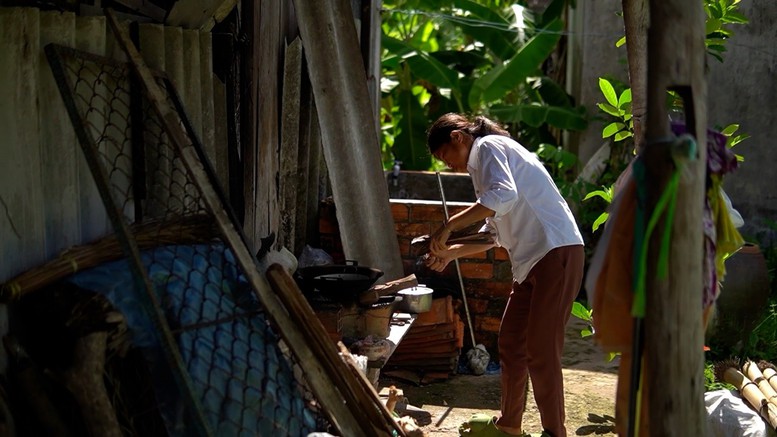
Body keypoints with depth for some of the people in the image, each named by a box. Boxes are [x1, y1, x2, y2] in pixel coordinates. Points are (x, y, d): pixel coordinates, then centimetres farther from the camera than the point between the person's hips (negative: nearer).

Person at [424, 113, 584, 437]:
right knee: (511, 343, 14)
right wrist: (452, 252, 21)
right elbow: (496, 233, 28)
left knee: (540, 350, -9)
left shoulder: (487, 146, -5)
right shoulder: (482, 163, 24)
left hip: (555, 252, -10)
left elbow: (503, 195, -26)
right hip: (532, 259, 10)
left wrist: (449, 226, -21)